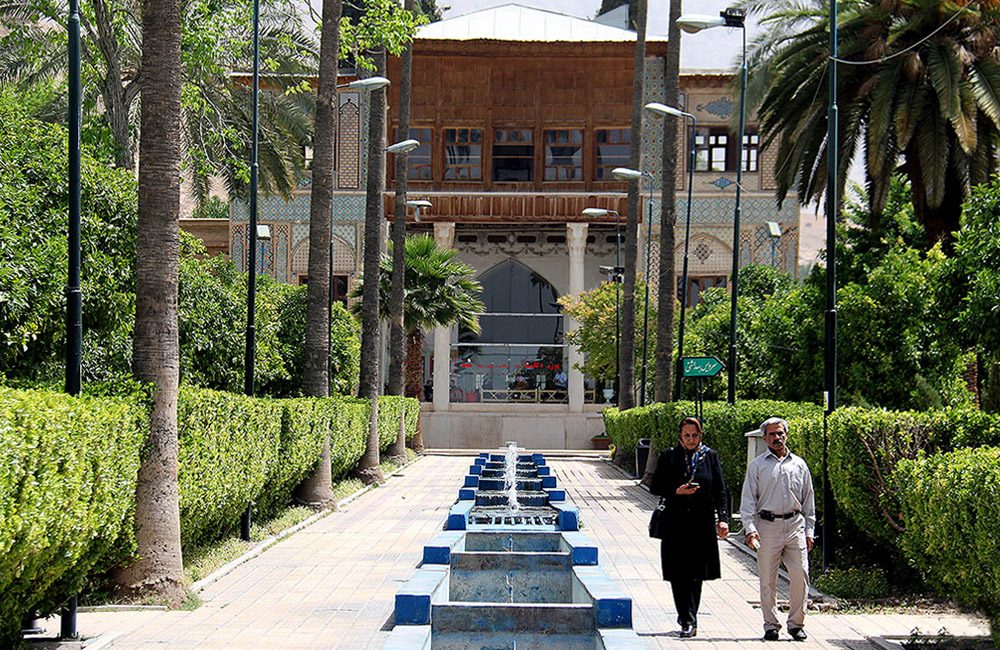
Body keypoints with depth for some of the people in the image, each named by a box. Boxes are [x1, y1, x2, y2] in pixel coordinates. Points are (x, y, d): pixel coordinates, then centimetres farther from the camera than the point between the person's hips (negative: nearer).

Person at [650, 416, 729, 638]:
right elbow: (655, 487, 5)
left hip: (702, 525, 1)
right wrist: (677, 491, -12)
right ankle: (688, 621, -4)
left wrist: (723, 519, -8)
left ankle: (687, 616, 21)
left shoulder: (710, 457, 6)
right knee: (679, 574, -6)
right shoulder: (669, 457, 4)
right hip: (676, 524, -1)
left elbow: (720, 491, 4)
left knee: (696, 574, 5)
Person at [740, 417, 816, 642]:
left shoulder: (798, 465, 14)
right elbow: (748, 500, 3)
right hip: (768, 526, -1)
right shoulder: (757, 465, 7)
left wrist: (809, 530, 12)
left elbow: (808, 500, 18)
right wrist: (750, 528, -9)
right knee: (767, 579, -1)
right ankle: (771, 625, 9)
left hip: (795, 525, 1)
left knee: (800, 574, -8)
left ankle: (796, 623, 4)